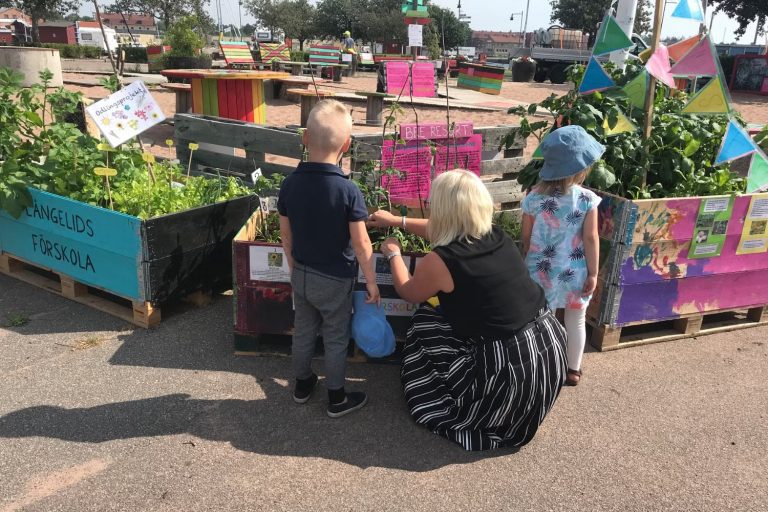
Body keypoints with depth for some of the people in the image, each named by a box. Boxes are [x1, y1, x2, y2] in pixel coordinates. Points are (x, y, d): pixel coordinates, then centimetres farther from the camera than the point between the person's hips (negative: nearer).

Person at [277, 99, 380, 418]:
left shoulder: (290, 184, -9)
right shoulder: (348, 191, -22)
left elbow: (285, 235, 1)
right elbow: (361, 244, -18)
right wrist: (371, 281, -6)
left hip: (301, 274, 5)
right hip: (335, 280, -4)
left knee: (303, 331, 22)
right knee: (336, 339, 12)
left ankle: (302, 384, 41)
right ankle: (337, 400, 27)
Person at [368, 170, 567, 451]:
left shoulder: (438, 262, -17)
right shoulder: (497, 236, 2)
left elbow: (408, 292, 6)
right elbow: (446, 232, 23)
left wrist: (393, 254, 23)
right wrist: (398, 221, 32)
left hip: (510, 368, -6)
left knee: (426, 325, 13)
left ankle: (445, 410, 27)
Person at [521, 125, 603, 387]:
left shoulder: (534, 198, -9)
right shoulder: (587, 199, -14)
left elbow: (526, 238, -3)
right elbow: (590, 238, -12)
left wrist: (526, 265, 12)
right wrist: (593, 273, -2)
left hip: (542, 272, 1)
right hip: (575, 273, 0)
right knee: (576, 321, 19)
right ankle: (573, 370, 34)